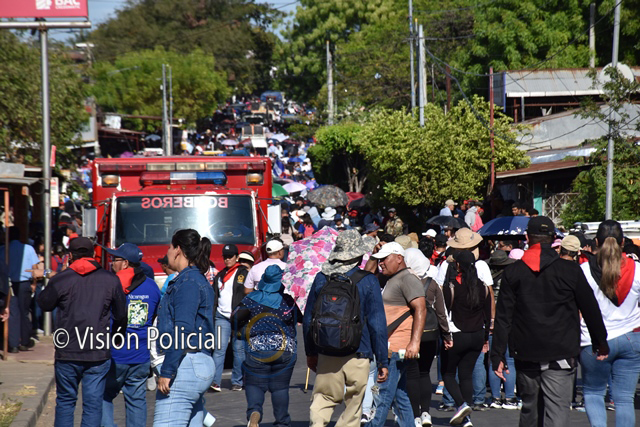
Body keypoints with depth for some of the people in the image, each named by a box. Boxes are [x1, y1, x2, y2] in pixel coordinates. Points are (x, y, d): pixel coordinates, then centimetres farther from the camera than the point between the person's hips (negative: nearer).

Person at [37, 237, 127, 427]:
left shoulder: (60, 279, -5)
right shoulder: (110, 279, 1)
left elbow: (44, 303, 10)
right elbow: (121, 315, 9)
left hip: (67, 353, -1)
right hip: (99, 354, 1)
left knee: (65, 401, 12)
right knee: (93, 403, 3)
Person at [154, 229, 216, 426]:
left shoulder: (188, 282, -11)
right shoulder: (200, 280, 19)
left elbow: (182, 331, -20)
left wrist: (167, 371, -21)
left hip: (184, 366, -11)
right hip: (201, 365, 11)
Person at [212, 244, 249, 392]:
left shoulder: (243, 274, 4)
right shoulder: (220, 276, 18)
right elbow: (214, 297, 22)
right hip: (222, 317, 3)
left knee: (239, 349, 2)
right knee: (219, 348, -9)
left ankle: (237, 382, 11)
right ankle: (215, 381, -16)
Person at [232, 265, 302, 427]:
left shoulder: (252, 299, -2)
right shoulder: (289, 300, -2)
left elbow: (235, 319, -1)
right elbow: (303, 318, 7)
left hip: (257, 350, -1)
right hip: (285, 350, 1)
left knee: (254, 383, 5)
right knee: (280, 386, 11)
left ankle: (254, 412, -22)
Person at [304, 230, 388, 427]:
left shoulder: (321, 278, 4)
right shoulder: (368, 281, -5)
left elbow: (308, 320, 11)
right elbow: (377, 324, -6)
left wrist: (310, 352, 23)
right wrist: (383, 361, -1)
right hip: (358, 354, -2)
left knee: (322, 398, 8)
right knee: (353, 404, 7)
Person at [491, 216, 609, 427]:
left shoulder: (512, 272, 2)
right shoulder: (571, 270, -2)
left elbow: (503, 317, 1)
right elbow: (590, 309, 4)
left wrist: (498, 355, 4)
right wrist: (601, 343, 17)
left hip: (526, 356, 2)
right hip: (560, 354, -2)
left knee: (530, 409, 17)